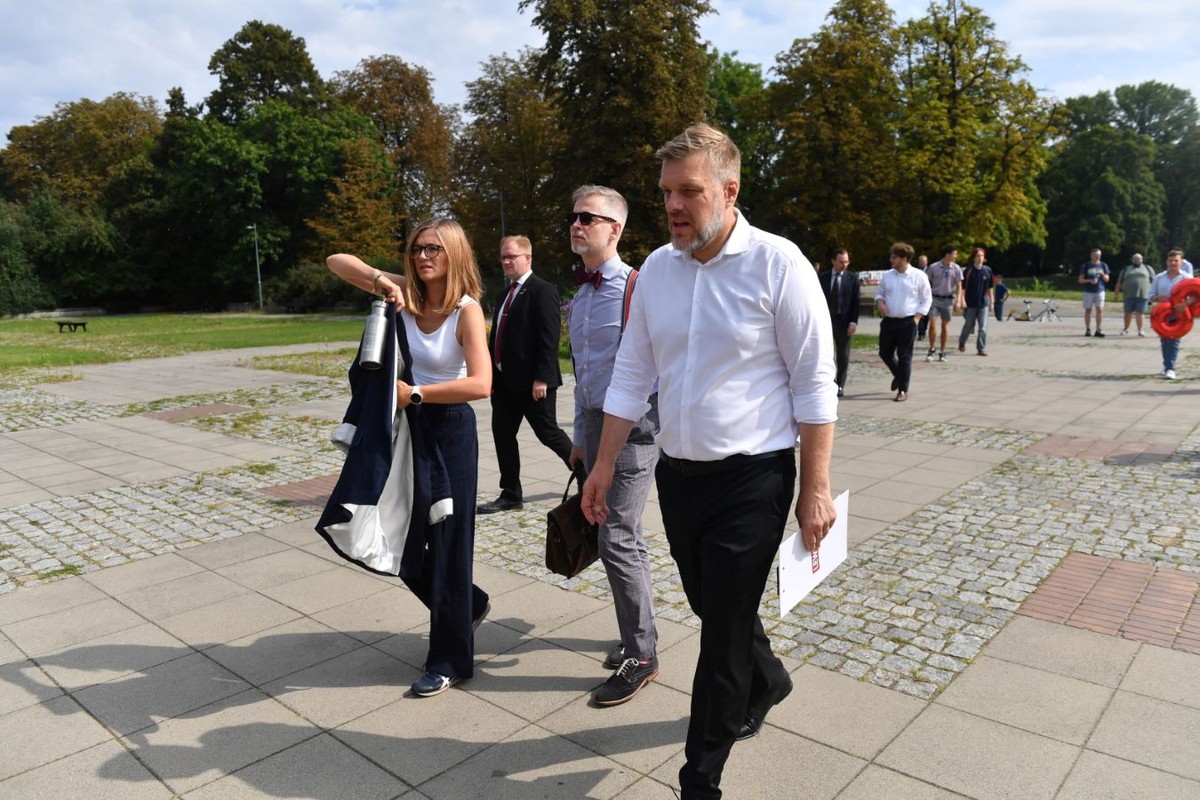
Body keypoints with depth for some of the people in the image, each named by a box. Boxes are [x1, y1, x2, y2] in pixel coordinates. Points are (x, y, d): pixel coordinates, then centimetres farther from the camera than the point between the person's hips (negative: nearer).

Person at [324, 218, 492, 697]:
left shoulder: (466, 308, -15)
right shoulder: (406, 293, -1)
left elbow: (481, 384, -27)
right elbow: (336, 263, 2)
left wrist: (414, 393, -25)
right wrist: (378, 278, -16)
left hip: (449, 430, -6)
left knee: (446, 540, 3)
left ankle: (450, 660, 20)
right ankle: (468, 605, 40)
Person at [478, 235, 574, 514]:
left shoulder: (543, 290, -11)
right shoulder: (507, 294, 16)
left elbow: (549, 337, -18)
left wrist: (542, 377, -22)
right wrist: (492, 374, 14)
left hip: (532, 381, -8)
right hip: (504, 380, 9)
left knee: (548, 432, 2)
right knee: (502, 434, 8)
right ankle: (511, 495, 18)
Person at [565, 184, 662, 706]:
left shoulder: (635, 287, -13)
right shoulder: (581, 295, 13)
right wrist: (580, 438, 20)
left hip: (633, 424, -8)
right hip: (595, 423, 8)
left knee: (616, 540, -7)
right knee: (623, 538, 16)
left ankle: (640, 653, 10)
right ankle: (638, 632, 33)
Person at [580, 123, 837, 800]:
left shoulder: (777, 264, -12)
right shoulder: (656, 268, 3)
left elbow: (814, 384, -10)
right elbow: (632, 375, 8)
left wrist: (815, 488, -11)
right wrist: (605, 464, 7)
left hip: (751, 477, -5)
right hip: (678, 473, 6)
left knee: (723, 628, 3)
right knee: (714, 608, 21)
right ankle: (766, 682, 52)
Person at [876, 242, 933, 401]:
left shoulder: (919, 276, -4)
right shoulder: (887, 275, 6)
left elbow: (927, 299, 1)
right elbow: (879, 292, 16)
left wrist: (917, 317, -8)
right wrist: (880, 302, -6)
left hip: (908, 322, -4)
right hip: (888, 321, 4)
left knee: (904, 356, -1)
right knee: (885, 353, 9)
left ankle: (903, 390, 8)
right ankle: (898, 375, 38)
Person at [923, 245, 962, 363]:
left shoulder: (956, 268, 1)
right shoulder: (933, 267, -3)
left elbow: (959, 286, 3)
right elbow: (926, 284, 4)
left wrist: (958, 301, -9)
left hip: (948, 300, 2)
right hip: (935, 298, -1)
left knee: (945, 326, 6)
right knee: (932, 324, -11)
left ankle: (942, 352, 16)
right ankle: (932, 349, 6)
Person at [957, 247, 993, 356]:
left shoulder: (987, 270, 4)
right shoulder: (968, 271, -5)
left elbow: (989, 288, 11)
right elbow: (963, 287, -6)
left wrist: (991, 302, 11)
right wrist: (962, 300, -15)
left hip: (983, 303, 2)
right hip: (971, 303, -2)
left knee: (983, 327, -4)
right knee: (969, 326, 11)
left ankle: (981, 349, 1)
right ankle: (961, 343, 35)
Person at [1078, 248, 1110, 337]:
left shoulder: (1103, 265, 9)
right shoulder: (1086, 266, 4)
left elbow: (1107, 279, 8)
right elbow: (1080, 280, 2)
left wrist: (1102, 274, -13)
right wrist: (1089, 280, -16)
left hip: (1100, 291, 1)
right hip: (1088, 291, -1)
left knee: (1100, 310, -6)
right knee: (1088, 310, 1)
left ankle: (1098, 330, -2)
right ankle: (1087, 330, 8)